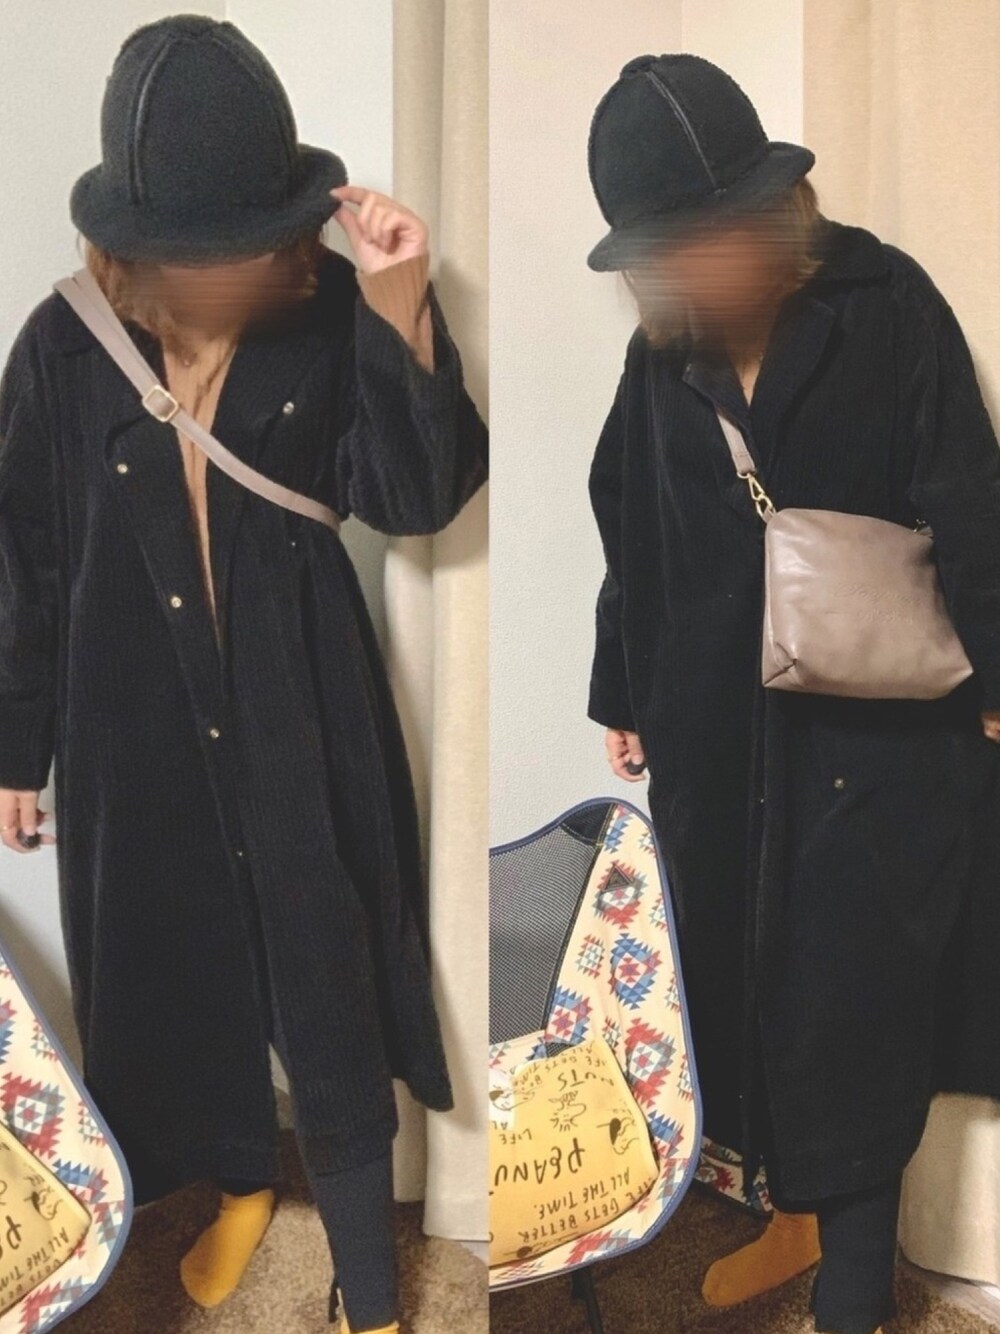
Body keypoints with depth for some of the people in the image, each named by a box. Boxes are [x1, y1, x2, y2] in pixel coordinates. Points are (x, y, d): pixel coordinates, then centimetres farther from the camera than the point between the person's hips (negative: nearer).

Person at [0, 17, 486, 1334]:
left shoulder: (328, 322, -11)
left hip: (302, 723, -1)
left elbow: (418, 497, -18)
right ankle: (240, 1186, 50)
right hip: (137, 731, 2)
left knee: (329, 987, 8)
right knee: (176, 975, 19)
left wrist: (400, 310, -30)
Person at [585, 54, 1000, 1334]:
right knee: (741, 968, 13)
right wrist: (623, 696, 12)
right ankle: (798, 1210, 35)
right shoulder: (664, 350, 4)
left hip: (879, 720, -4)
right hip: (716, 720, 5)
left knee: (853, 991, 2)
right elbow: (633, 536, 9)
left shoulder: (887, 305, -10)